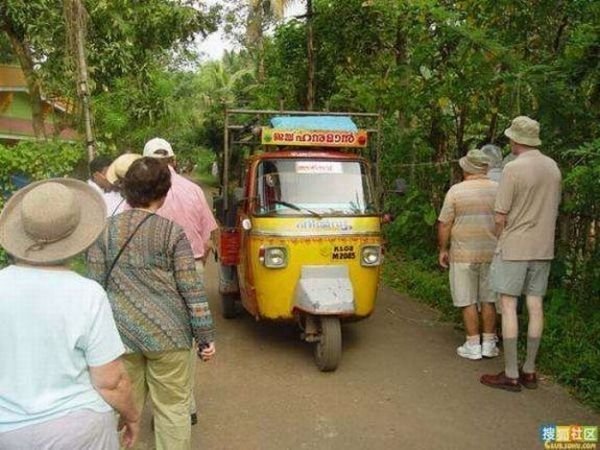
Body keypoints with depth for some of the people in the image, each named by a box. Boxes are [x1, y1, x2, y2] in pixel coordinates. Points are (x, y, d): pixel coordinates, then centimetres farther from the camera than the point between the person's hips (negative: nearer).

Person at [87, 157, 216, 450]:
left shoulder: (105, 230, 2)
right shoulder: (172, 231, -7)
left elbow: (96, 285, 2)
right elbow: (191, 288, -7)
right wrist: (206, 335, -1)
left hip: (120, 333, 3)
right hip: (166, 333, -3)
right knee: (173, 407, 10)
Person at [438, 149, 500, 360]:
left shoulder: (456, 191, -7)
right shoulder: (499, 190, 2)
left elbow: (444, 224, -7)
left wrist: (443, 250, 5)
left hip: (464, 254, -3)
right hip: (492, 253, 3)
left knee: (468, 302, 5)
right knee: (489, 300, 13)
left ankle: (473, 346, 9)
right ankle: (489, 344, 19)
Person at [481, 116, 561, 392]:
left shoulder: (513, 168, -14)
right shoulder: (553, 167, 7)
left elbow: (500, 217, -13)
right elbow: (553, 209, 14)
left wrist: (500, 242, 4)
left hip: (514, 247, -6)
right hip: (543, 248, 7)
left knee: (508, 306, 0)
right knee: (535, 305, 10)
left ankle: (511, 375, 4)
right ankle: (529, 371, 19)